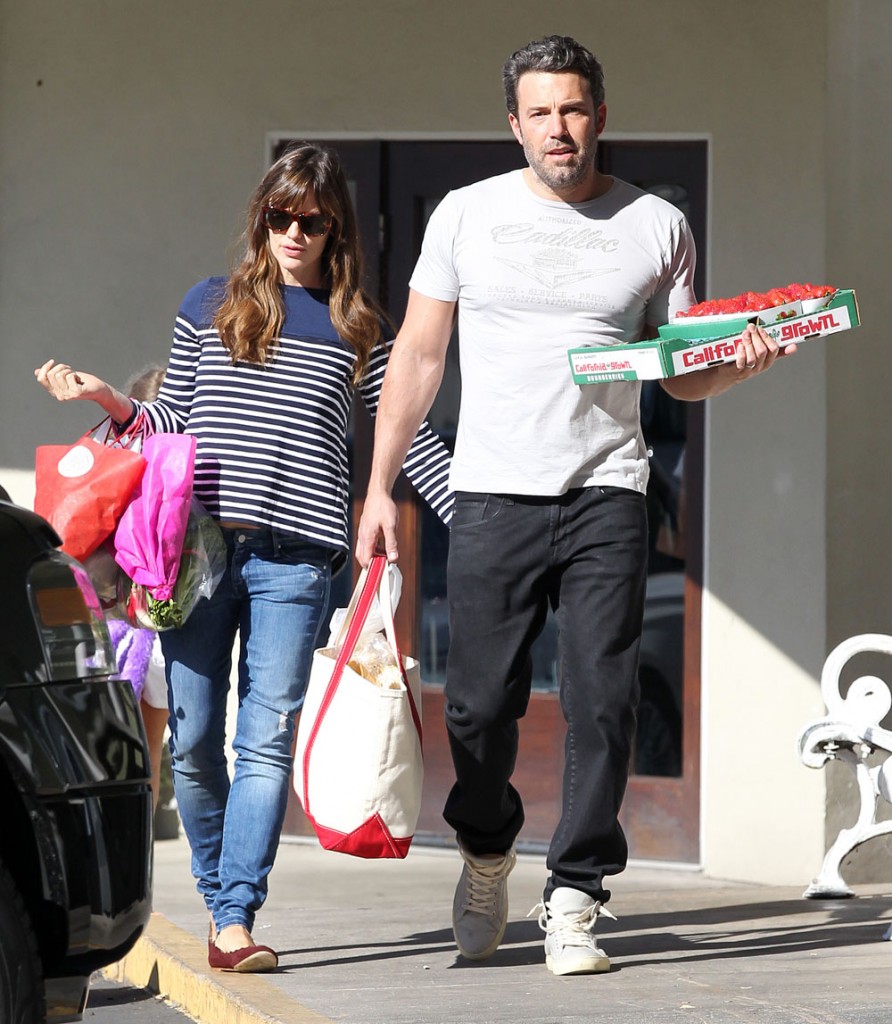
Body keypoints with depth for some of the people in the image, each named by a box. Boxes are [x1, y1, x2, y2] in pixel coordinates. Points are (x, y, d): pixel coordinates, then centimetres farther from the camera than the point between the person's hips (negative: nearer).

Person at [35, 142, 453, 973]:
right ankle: (217, 898, 17)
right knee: (192, 741, 0)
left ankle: (236, 920, -10)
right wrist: (106, 400, 1)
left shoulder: (357, 330, 13)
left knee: (267, 740, -8)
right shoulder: (210, 306, 14)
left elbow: (409, 438, 15)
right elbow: (173, 423, 17)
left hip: (293, 558, -1)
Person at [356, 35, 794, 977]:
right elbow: (417, 357, 11)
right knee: (480, 706, 0)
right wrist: (379, 488, 5)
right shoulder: (467, 215, 8)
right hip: (491, 495, 0)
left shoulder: (656, 227, 8)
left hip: (607, 499, 0)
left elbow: (681, 376, 12)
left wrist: (739, 363, -10)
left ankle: (573, 899, 0)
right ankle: (485, 850, 27)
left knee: (600, 705, -7)